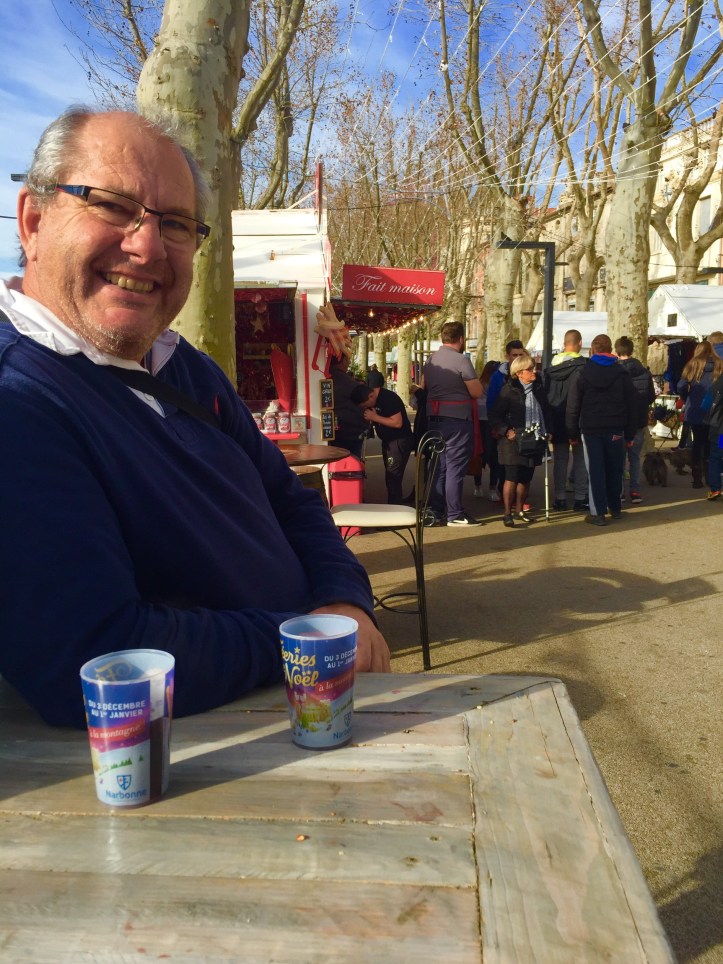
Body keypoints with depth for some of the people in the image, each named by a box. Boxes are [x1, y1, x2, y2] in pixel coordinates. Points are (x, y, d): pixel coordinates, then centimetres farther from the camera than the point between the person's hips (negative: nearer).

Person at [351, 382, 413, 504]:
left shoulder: (389, 398, -21)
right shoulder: (373, 400, 6)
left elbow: (397, 423, -26)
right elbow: (372, 420, 18)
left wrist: (375, 417, -21)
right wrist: (369, 420, -5)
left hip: (400, 441, -9)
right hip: (388, 441, 10)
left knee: (393, 476, -11)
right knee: (391, 476, 14)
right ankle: (396, 503, 24)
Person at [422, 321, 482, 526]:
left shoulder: (431, 359, 10)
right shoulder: (461, 360, -13)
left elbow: (426, 386, 21)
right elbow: (477, 392, -13)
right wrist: (474, 380, 6)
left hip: (434, 417, 7)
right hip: (457, 419, -7)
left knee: (438, 466, 12)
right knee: (455, 468, -3)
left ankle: (436, 512, 16)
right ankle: (455, 515, 1)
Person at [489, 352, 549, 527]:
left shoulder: (539, 388, 8)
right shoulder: (509, 390, -9)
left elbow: (545, 412, 18)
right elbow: (495, 414, -8)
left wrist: (546, 431, 9)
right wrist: (506, 431, -17)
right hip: (514, 442, -5)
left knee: (526, 479, 11)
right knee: (512, 478, -5)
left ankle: (519, 510, 24)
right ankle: (507, 513, 3)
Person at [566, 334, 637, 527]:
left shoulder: (582, 374, -2)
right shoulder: (622, 373, 3)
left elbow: (573, 406, -3)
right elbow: (631, 405, 5)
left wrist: (572, 432, 4)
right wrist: (630, 433, 11)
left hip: (591, 429, -2)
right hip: (615, 429, 2)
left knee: (595, 470, 1)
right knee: (614, 469, 14)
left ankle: (598, 512, -1)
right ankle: (615, 507, 25)